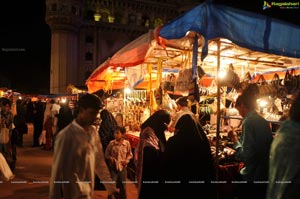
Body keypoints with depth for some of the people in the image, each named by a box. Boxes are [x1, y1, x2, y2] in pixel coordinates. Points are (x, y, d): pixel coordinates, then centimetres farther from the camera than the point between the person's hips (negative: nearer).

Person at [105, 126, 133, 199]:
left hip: (123, 167, 1)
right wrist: (110, 157, -16)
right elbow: (106, 153, 2)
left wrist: (127, 160, -11)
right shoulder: (111, 143, -10)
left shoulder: (127, 143, -8)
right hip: (113, 167, -1)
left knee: (123, 186, 14)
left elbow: (130, 154, 5)